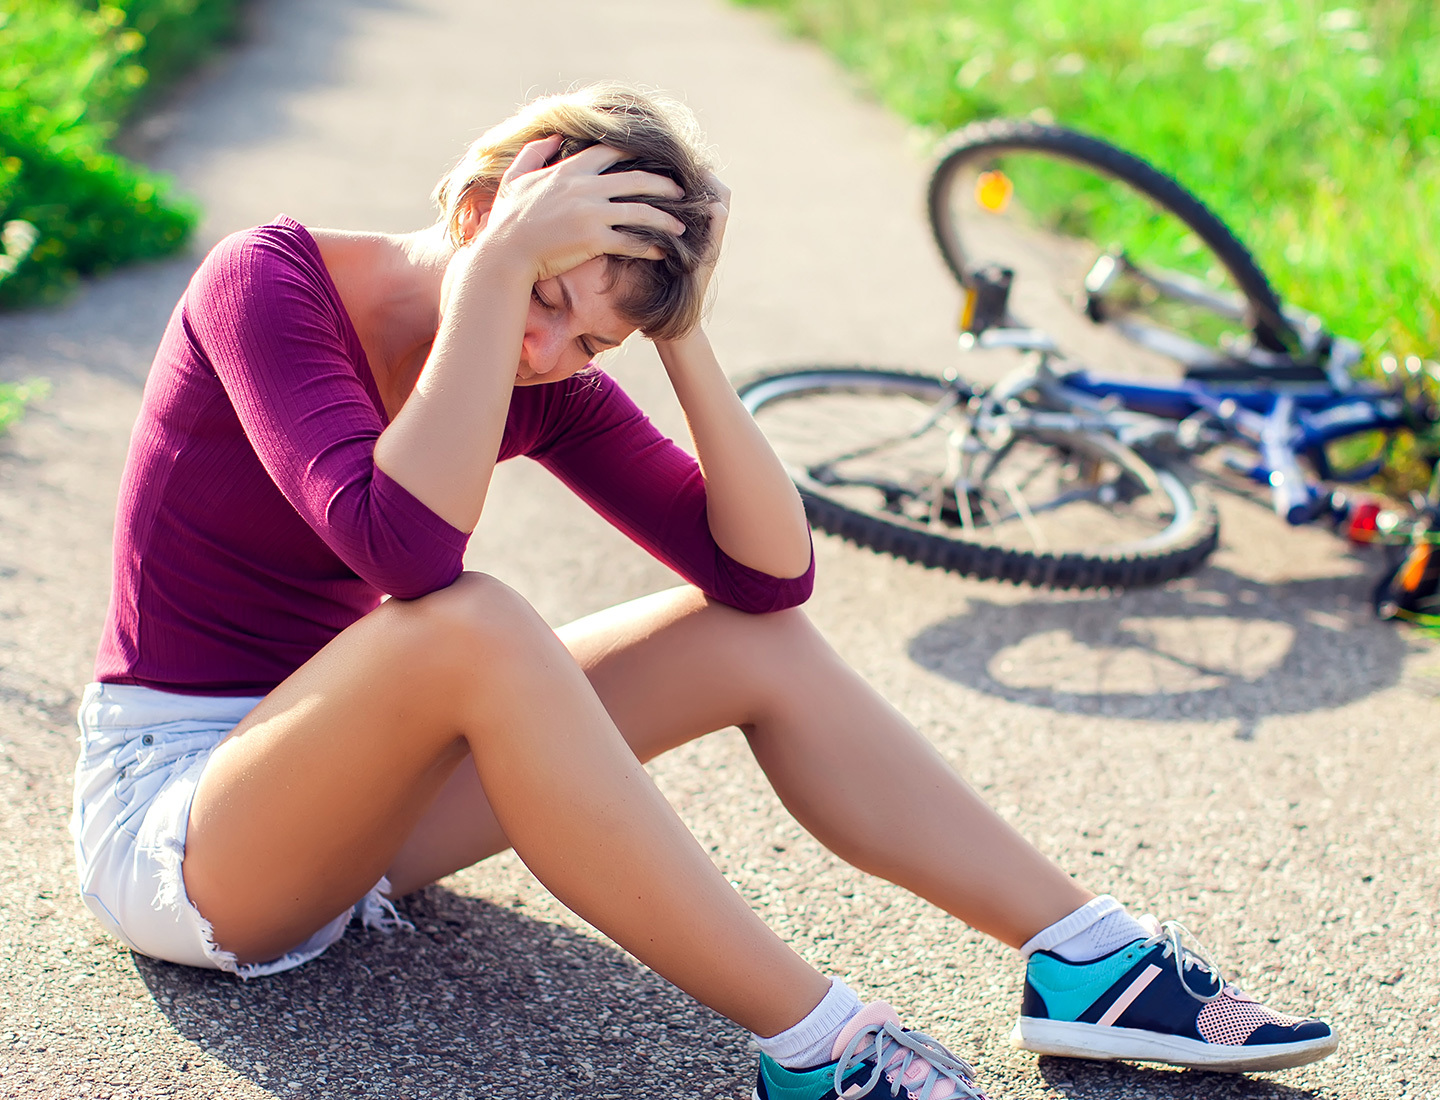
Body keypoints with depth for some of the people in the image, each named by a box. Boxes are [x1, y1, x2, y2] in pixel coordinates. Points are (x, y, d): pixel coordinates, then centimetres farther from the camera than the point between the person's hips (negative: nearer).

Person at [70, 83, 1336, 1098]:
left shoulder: (546, 386, -2)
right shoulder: (268, 280, -19)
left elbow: (770, 571, -10)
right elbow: (403, 547, -38)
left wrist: (682, 335, -17)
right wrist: (499, 263, -33)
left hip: (351, 807, 6)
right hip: (169, 813, -6)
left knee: (753, 640, -9)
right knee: (474, 626, -37)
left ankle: (1092, 962, -6)